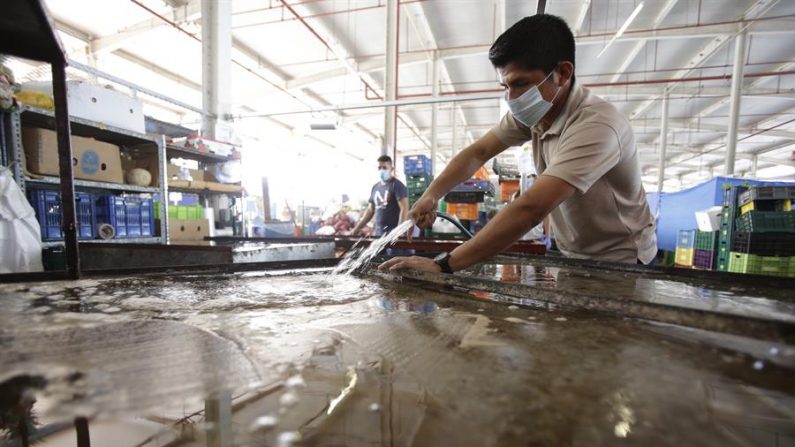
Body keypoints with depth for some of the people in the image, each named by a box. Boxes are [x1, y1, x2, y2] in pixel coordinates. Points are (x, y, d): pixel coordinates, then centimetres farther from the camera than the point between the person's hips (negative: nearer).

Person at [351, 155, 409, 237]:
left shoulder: (397, 185, -5)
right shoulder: (375, 187, 14)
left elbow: (404, 208, -14)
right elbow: (370, 210, 20)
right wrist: (357, 228, 17)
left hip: (393, 234, -6)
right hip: (378, 233, 6)